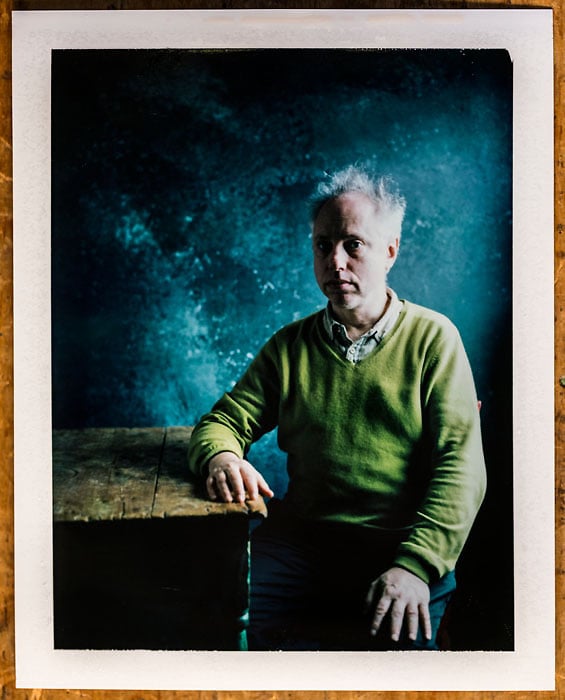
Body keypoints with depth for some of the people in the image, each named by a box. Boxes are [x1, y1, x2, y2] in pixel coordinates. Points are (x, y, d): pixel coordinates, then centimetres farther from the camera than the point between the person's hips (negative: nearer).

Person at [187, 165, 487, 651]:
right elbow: (223, 421, 11)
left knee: (403, 637, -31)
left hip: (403, 544, -1)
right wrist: (221, 457, -15)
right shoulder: (290, 346, 13)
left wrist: (416, 564, -19)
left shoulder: (433, 337, 3)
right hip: (300, 541, 2)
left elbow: (462, 465, -5)